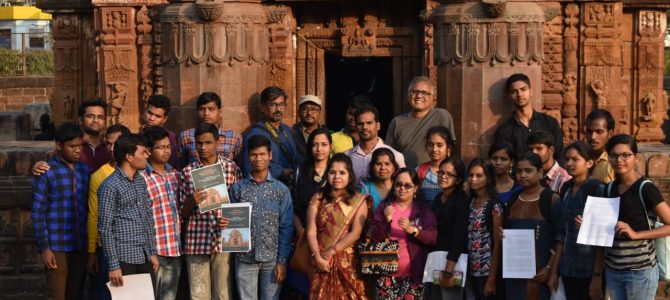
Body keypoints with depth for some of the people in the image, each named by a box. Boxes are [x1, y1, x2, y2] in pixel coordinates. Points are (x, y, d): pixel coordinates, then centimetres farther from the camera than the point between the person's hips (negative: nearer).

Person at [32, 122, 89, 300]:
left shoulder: (85, 170, 9)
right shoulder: (46, 173, -5)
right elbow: (38, 213, -6)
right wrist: (44, 247, -11)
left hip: (81, 246, 4)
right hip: (57, 247, -4)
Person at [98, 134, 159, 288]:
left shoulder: (141, 181, 12)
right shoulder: (110, 186, -10)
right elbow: (105, 228, -12)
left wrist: (152, 252, 13)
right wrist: (113, 265, -14)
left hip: (144, 257, 7)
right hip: (124, 258, -6)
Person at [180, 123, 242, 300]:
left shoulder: (232, 168, 3)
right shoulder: (188, 172, 6)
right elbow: (182, 213, 9)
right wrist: (191, 202, -12)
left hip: (224, 240, -1)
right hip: (196, 241, 1)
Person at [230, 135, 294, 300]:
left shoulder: (281, 189, 1)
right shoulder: (237, 188, 3)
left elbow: (286, 228, -1)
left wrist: (282, 261, -6)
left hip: (272, 258, 0)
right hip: (245, 258, 1)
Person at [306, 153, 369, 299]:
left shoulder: (359, 201, 2)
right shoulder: (317, 199, 7)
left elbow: (355, 234, -7)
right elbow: (311, 232, 0)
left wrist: (331, 252, -12)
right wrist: (317, 257, -13)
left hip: (348, 261, -1)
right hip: (321, 262, 1)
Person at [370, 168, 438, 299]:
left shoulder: (423, 210, 5)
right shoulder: (384, 206, 7)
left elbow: (433, 238, -7)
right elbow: (373, 236, 0)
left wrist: (412, 230, -22)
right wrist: (386, 221, -18)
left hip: (413, 274, 0)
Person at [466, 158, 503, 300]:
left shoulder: (494, 205, -10)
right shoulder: (470, 202, 8)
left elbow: (497, 244, -12)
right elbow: (467, 239, 9)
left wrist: (492, 279, -14)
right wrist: (466, 271, 3)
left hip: (488, 270, -6)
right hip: (472, 270, 6)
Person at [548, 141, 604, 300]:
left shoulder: (598, 190, -10)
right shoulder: (566, 190, 7)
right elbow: (562, 232, 10)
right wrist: (555, 270, 9)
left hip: (589, 268, -5)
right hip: (567, 267, 5)